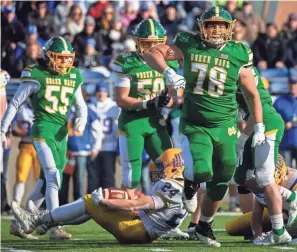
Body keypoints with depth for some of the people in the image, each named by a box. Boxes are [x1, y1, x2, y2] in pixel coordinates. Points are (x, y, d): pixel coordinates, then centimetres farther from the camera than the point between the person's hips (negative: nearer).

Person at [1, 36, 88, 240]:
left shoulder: (74, 77, 11)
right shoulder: (37, 75, -6)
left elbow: (81, 105, 22)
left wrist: (82, 120, 0)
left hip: (62, 132, 7)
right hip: (43, 129, -7)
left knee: (46, 183, 11)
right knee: (53, 177, -18)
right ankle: (55, 228, -20)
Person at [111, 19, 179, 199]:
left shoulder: (168, 64, 3)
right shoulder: (128, 64, -10)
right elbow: (121, 99, -11)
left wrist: (167, 100, -17)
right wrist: (146, 104, -25)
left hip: (156, 122, 4)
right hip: (131, 122, -4)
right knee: (131, 176, -1)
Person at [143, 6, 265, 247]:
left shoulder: (238, 57, -4)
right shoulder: (189, 47, -4)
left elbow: (252, 94, 7)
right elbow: (152, 53, 0)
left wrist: (259, 127, 7)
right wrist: (167, 72, -17)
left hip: (225, 127, 2)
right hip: (195, 126, -2)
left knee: (220, 182, 6)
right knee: (202, 172, -22)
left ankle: (205, 226, 30)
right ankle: (191, 182, 17)